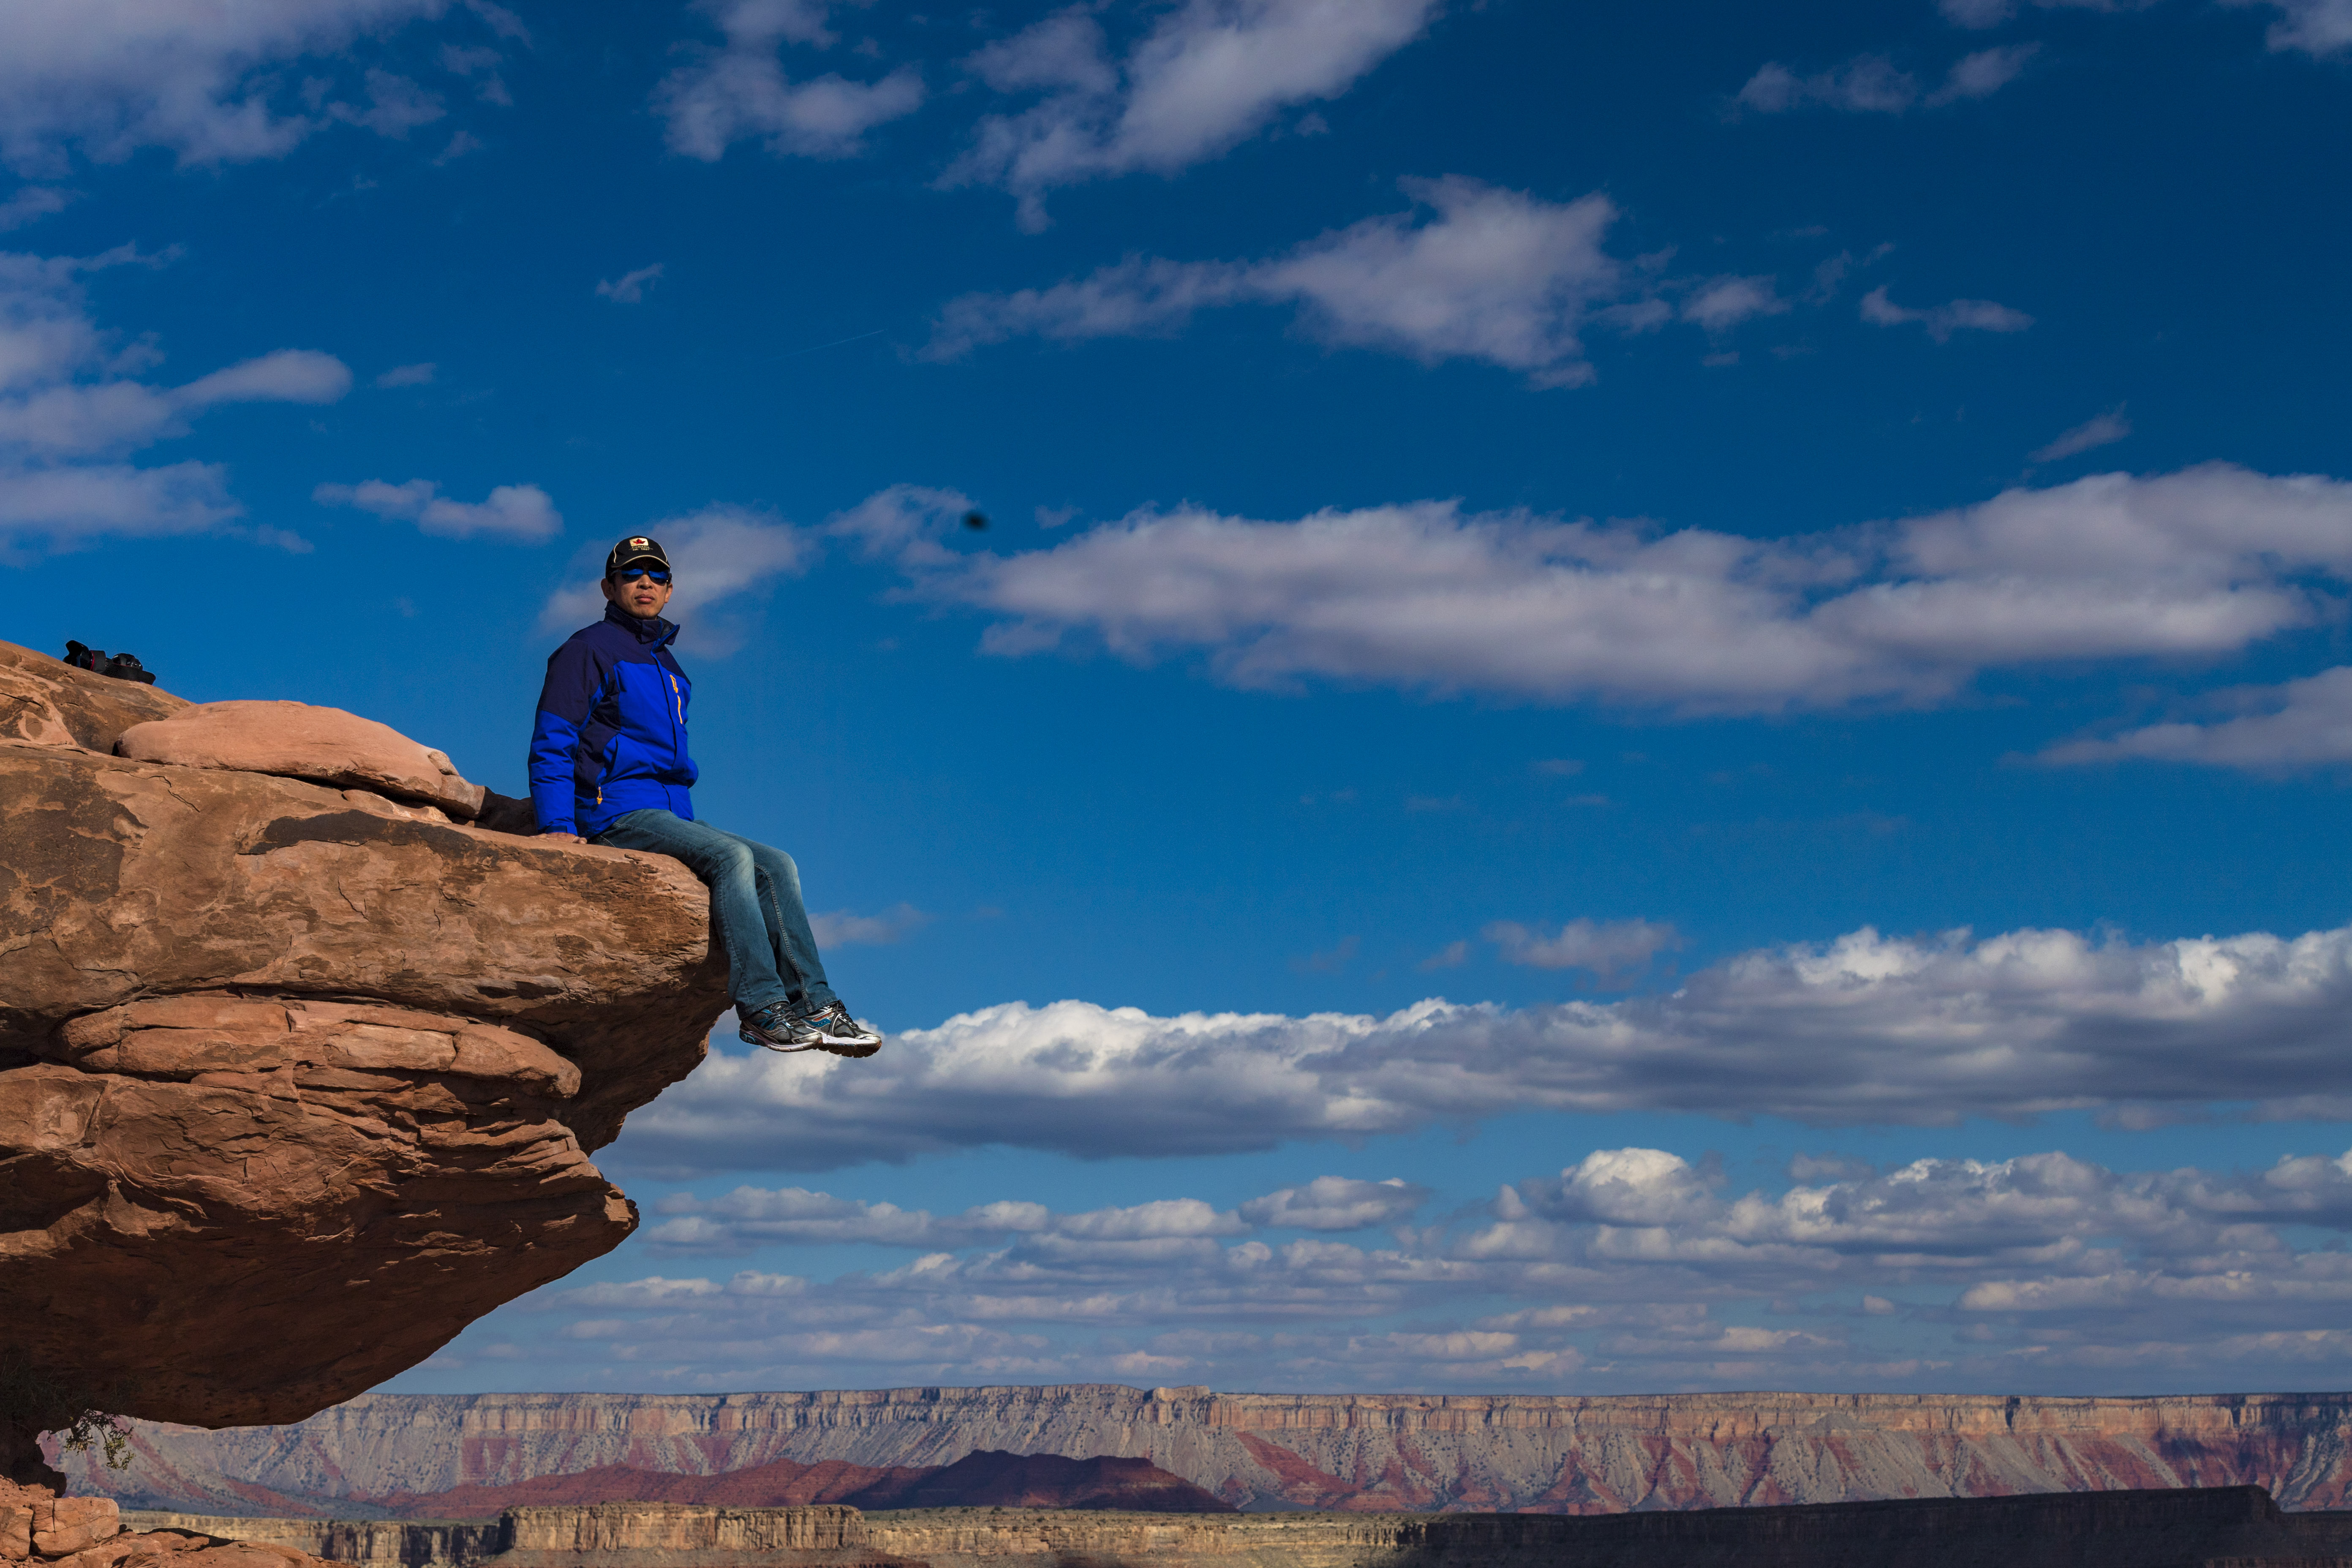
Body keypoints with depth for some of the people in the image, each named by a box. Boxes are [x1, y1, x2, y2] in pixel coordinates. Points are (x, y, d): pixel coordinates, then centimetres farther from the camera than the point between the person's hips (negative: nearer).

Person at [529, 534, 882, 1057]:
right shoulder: (587, 651, 1)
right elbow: (550, 746, -6)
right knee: (732, 855, -28)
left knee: (777, 866, -9)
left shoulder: (667, 666, 24)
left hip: (672, 817, 8)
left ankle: (813, 1006, -16)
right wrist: (557, 826, -18)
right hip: (615, 813, -8)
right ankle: (761, 1008, -33)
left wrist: (691, 827, 18)